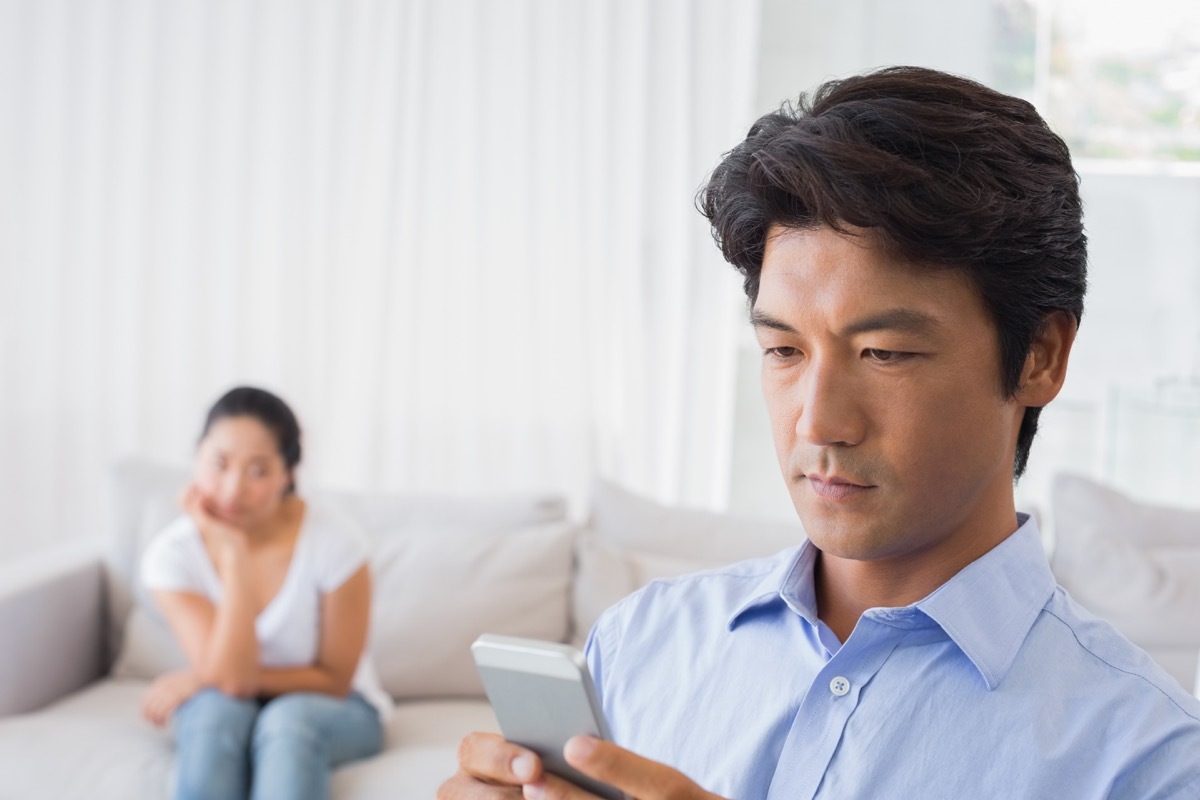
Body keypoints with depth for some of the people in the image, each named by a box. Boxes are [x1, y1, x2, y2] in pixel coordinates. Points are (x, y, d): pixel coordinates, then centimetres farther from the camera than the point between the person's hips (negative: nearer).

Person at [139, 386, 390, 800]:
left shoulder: (333, 541, -21)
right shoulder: (170, 554, -16)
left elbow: (334, 680, -12)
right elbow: (231, 677, -25)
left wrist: (200, 679, -17)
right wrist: (234, 552, -30)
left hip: (333, 708, -1)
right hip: (223, 708, 1)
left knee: (287, 721, -34)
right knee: (217, 711, -32)